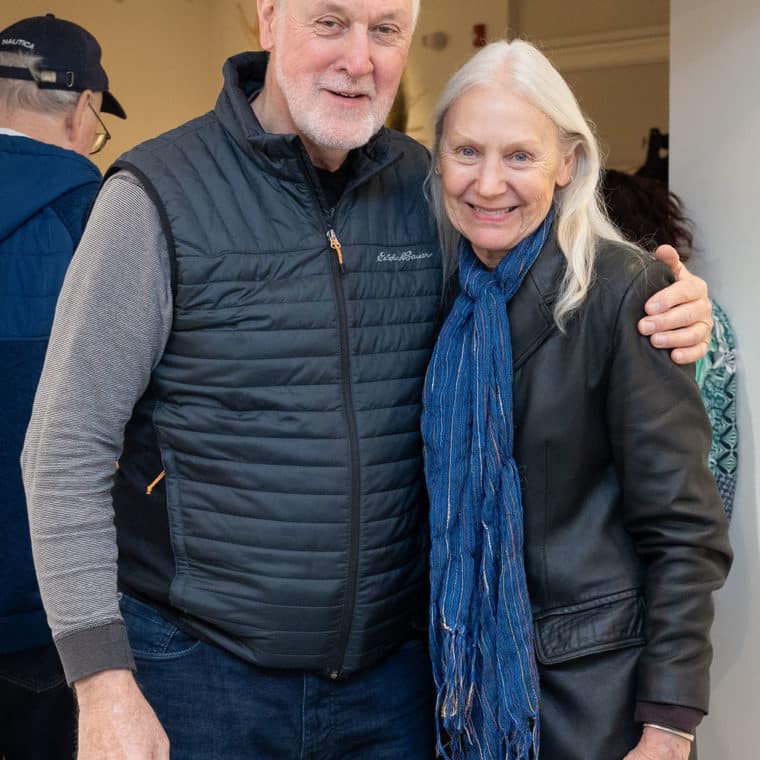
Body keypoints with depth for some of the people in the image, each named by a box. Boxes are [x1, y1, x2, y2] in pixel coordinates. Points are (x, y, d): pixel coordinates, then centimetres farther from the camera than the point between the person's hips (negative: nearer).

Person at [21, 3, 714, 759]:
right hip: (201, 665, -3)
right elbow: (67, 453, -10)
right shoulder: (159, 195, -10)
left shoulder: (428, 190, 1)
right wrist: (104, 686, -15)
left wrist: (662, 306, -5)